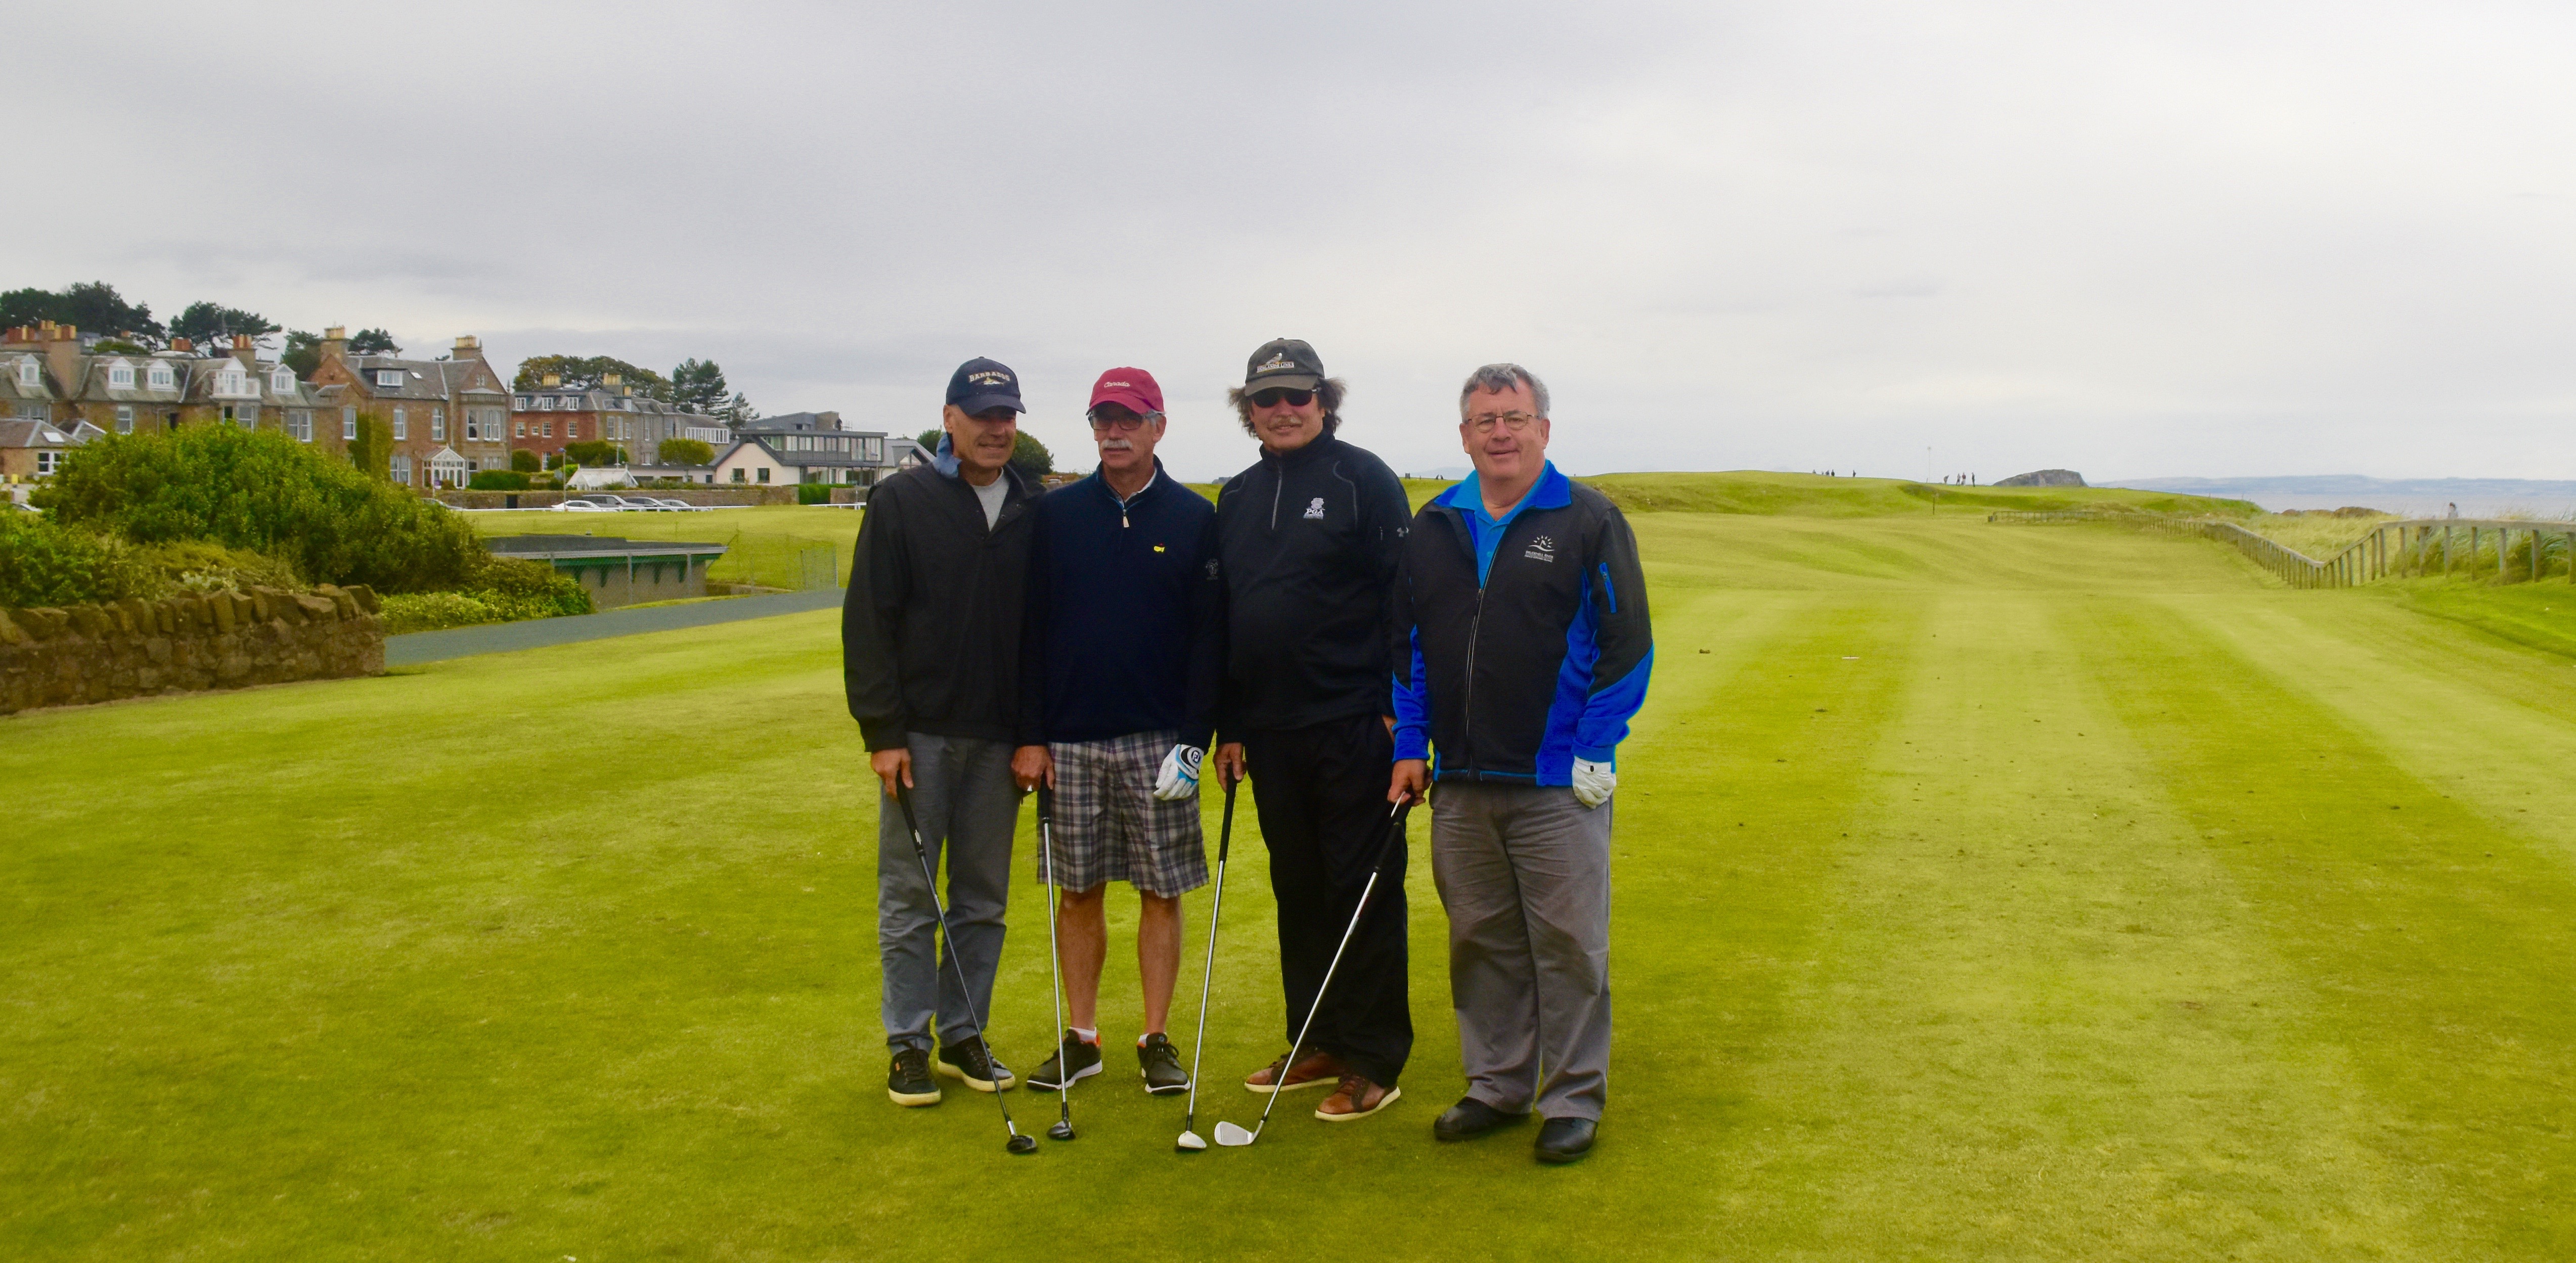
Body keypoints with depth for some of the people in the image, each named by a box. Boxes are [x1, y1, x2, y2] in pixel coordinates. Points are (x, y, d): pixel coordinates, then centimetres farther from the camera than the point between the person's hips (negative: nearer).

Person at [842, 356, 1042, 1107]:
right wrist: (882, 731, -11)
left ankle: (964, 1035, 22)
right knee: (909, 896, 4)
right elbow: (868, 624, -5)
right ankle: (909, 1045, 14)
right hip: (921, 732, -3)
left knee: (984, 898, 10)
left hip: (999, 738, 3)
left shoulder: (1036, 512, 6)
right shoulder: (902, 502, -2)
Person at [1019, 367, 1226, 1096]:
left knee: (1162, 891, 3)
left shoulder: (1194, 519, 2)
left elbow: (1209, 638, 0)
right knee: (1078, 892, 7)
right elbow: (1031, 631, 5)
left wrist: (1194, 738, -8)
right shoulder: (1057, 514, 6)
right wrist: (1030, 736, -1)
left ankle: (1157, 1040, 15)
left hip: (1158, 741, -1)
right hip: (1070, 740, 2)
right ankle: (1081, 1038, 19)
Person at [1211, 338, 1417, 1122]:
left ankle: (1375, 1061, 9)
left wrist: (1400, 707, -12)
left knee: (1364, 889, 0)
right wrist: (1229, 726, 14)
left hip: (1352, 725, -6)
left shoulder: (1363, 479, -4)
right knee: (1297, 890, 13)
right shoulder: (1237, 498, 14)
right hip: (1270, 730, 6)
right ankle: (1318, 1042, 25)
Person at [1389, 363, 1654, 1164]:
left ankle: (1576, 1100, 15)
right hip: (1460, 784, 5)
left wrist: (1594, 752, -10)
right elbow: (1407, 643, 15)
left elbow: (1628, 645, -4)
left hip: (1558, 784, -4)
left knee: (1568, 946, 1)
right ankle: (1497, 1086, 27)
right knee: (1481, 941, 13)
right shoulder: (1433, 528, 10)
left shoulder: (1590, 523, -3)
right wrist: (1410, 744, 7)